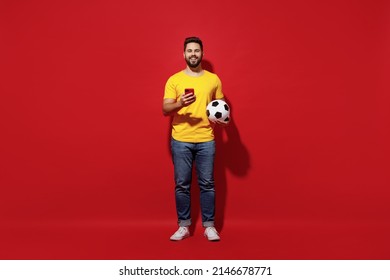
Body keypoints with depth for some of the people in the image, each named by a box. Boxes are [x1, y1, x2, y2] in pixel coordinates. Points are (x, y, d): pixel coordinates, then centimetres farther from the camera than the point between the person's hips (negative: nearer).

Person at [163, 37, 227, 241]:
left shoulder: (213, 79, 8)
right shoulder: (174, 80, 3)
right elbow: (165, 110, -3)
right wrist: (180, 104, -23)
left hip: (206, 140, 1)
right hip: (180, 141, 0)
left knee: (207, 184, 4)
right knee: (182, 185, 5)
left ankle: (209, 226, 16)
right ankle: (183, 226, 18)